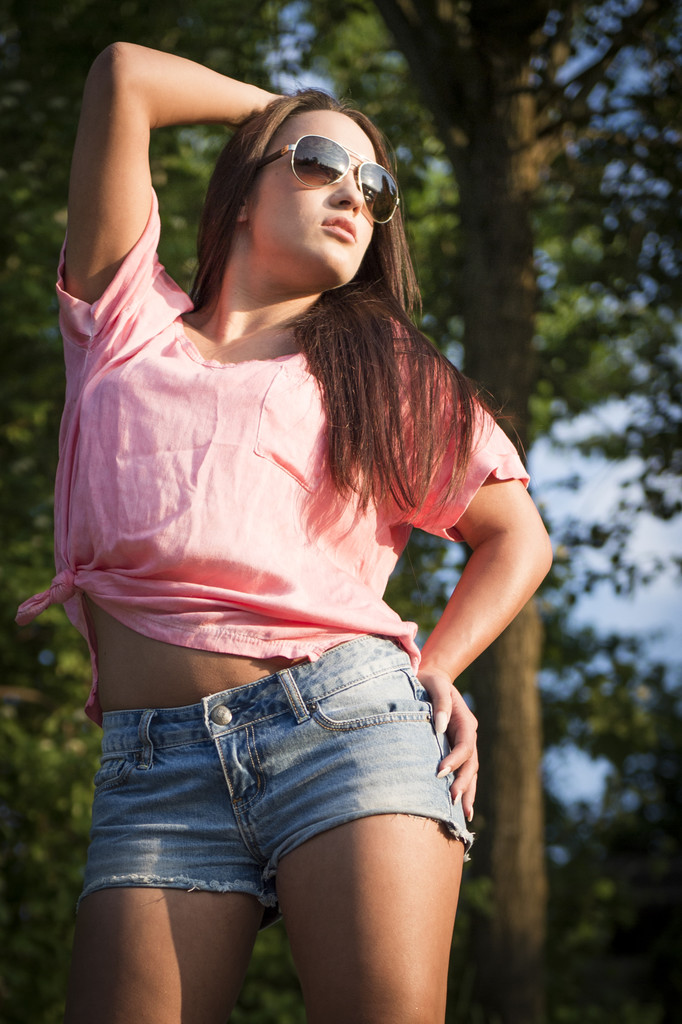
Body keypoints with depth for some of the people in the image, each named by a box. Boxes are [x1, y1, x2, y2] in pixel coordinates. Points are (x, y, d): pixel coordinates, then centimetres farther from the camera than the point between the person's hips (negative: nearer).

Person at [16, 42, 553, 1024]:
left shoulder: (389, 368, 21)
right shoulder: (129, 319, 20)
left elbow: (517, 537, 21)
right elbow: (124, 76, 16)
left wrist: (438, 670, 5)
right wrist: (279, 108, 31)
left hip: (350, 720, 0)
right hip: (154, 770, 0)